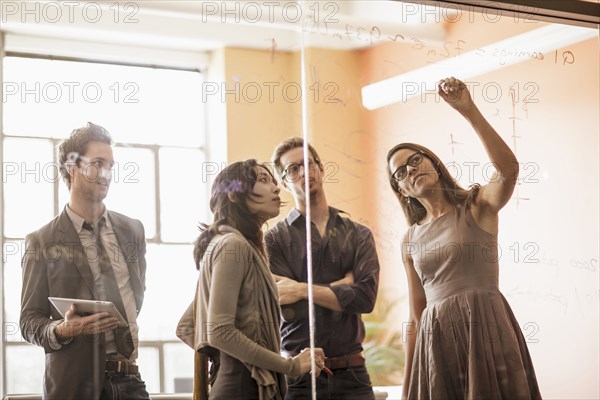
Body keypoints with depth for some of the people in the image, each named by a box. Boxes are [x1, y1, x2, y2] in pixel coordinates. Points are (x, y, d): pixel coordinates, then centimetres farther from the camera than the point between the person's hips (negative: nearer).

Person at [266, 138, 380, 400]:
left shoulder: (358, 236, 9)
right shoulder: (275, 239, 1)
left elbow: (366, 298, -6)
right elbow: (289, 310, -10)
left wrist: (303, 290, -11)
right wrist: (344, 282, -4)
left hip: (352, 374, 2)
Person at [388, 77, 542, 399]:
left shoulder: (478, 206, 3)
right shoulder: (411, 241, 14)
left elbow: (509, 169, -19)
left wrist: (469, 111, -25)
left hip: (487, 330, -4)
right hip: (436, 342, 4)